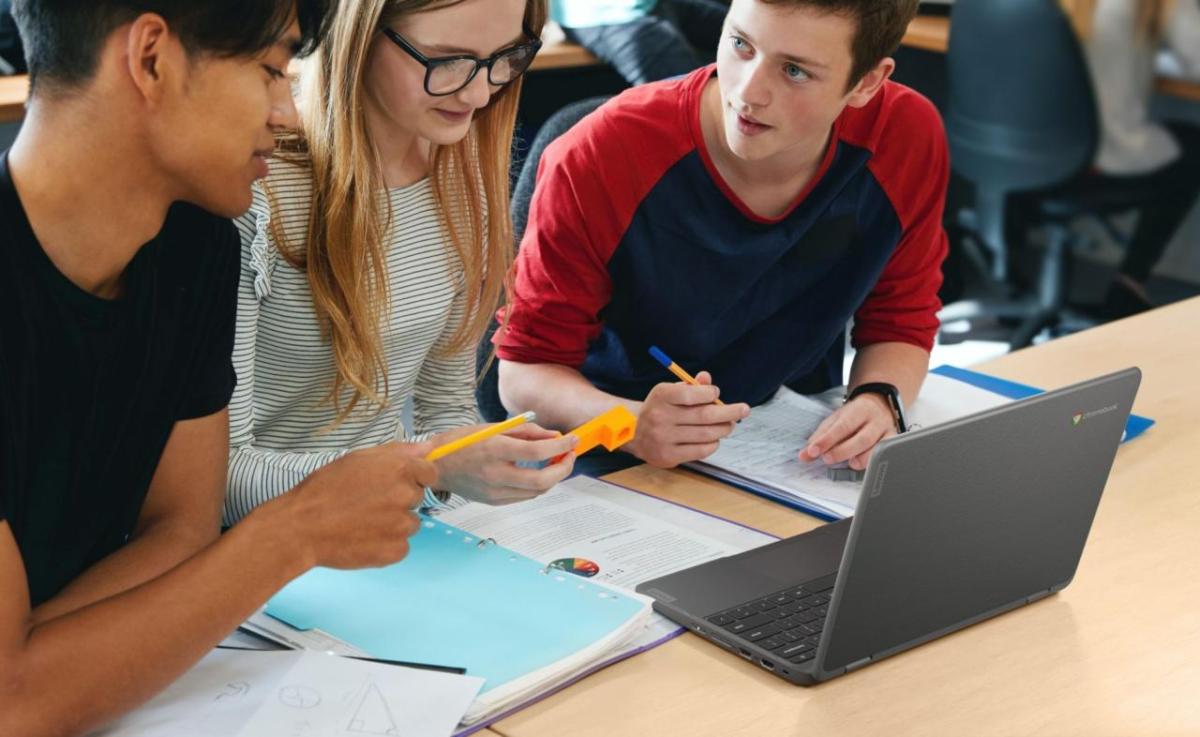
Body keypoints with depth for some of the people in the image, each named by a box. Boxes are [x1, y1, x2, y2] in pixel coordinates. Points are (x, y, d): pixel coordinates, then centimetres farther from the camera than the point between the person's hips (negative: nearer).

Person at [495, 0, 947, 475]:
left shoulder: (909, 138, -14)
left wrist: (880, 400, -20)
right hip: (622, 475, -4)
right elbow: (526, 370, -14)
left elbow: (900, 322, 2)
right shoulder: (597, 161, -22)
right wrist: (633, 425, -34)